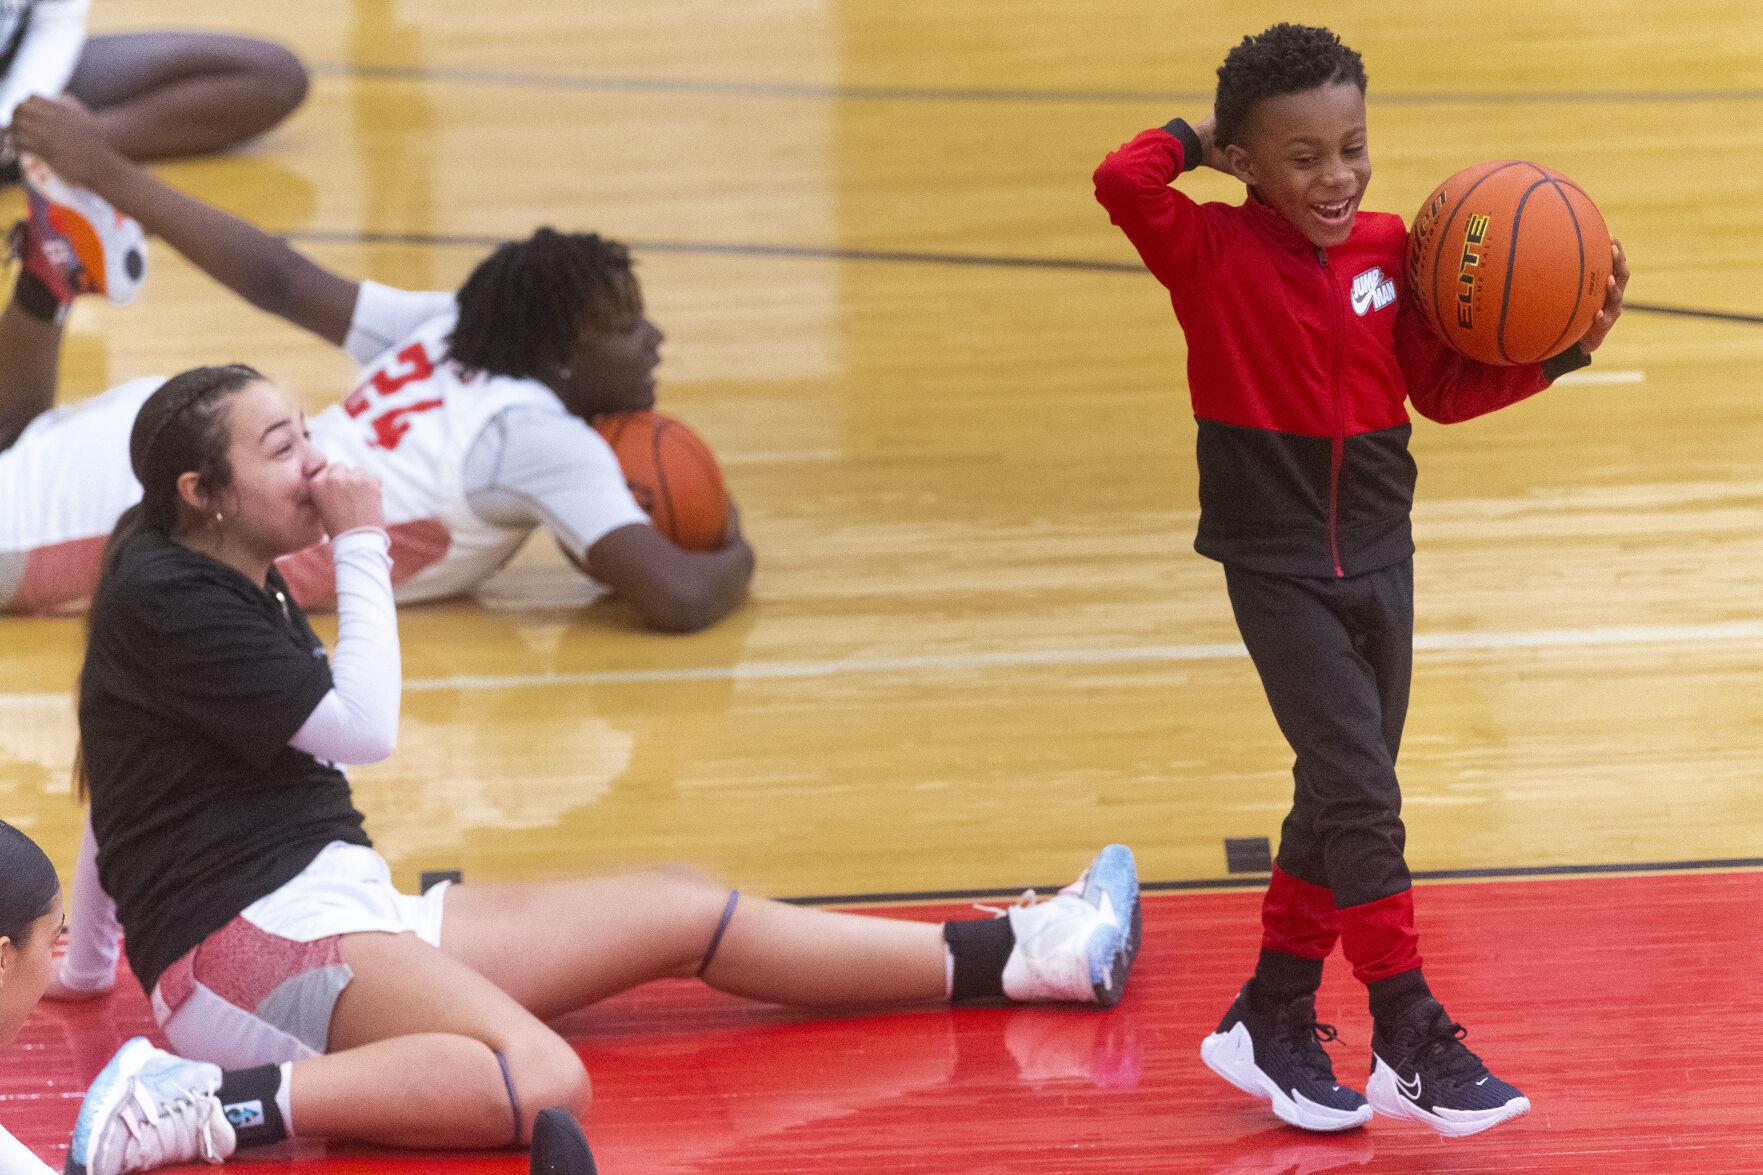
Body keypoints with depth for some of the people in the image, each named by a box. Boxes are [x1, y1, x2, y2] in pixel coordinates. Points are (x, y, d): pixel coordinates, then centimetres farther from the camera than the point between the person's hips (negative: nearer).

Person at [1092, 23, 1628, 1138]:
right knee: (1360, 793, -12)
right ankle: (1413, 1044, -6)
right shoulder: (1213, 253, -12)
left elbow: (1445, 387, 7)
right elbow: (1122, 181, -30)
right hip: (1280, 572, -6)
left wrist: (1559, 349, -5)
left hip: (1379, 557, 6)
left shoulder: (1388, 249, 0)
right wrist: (1197, 141, -12)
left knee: (1344, 803, 13)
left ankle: (1272, 1023, 28)